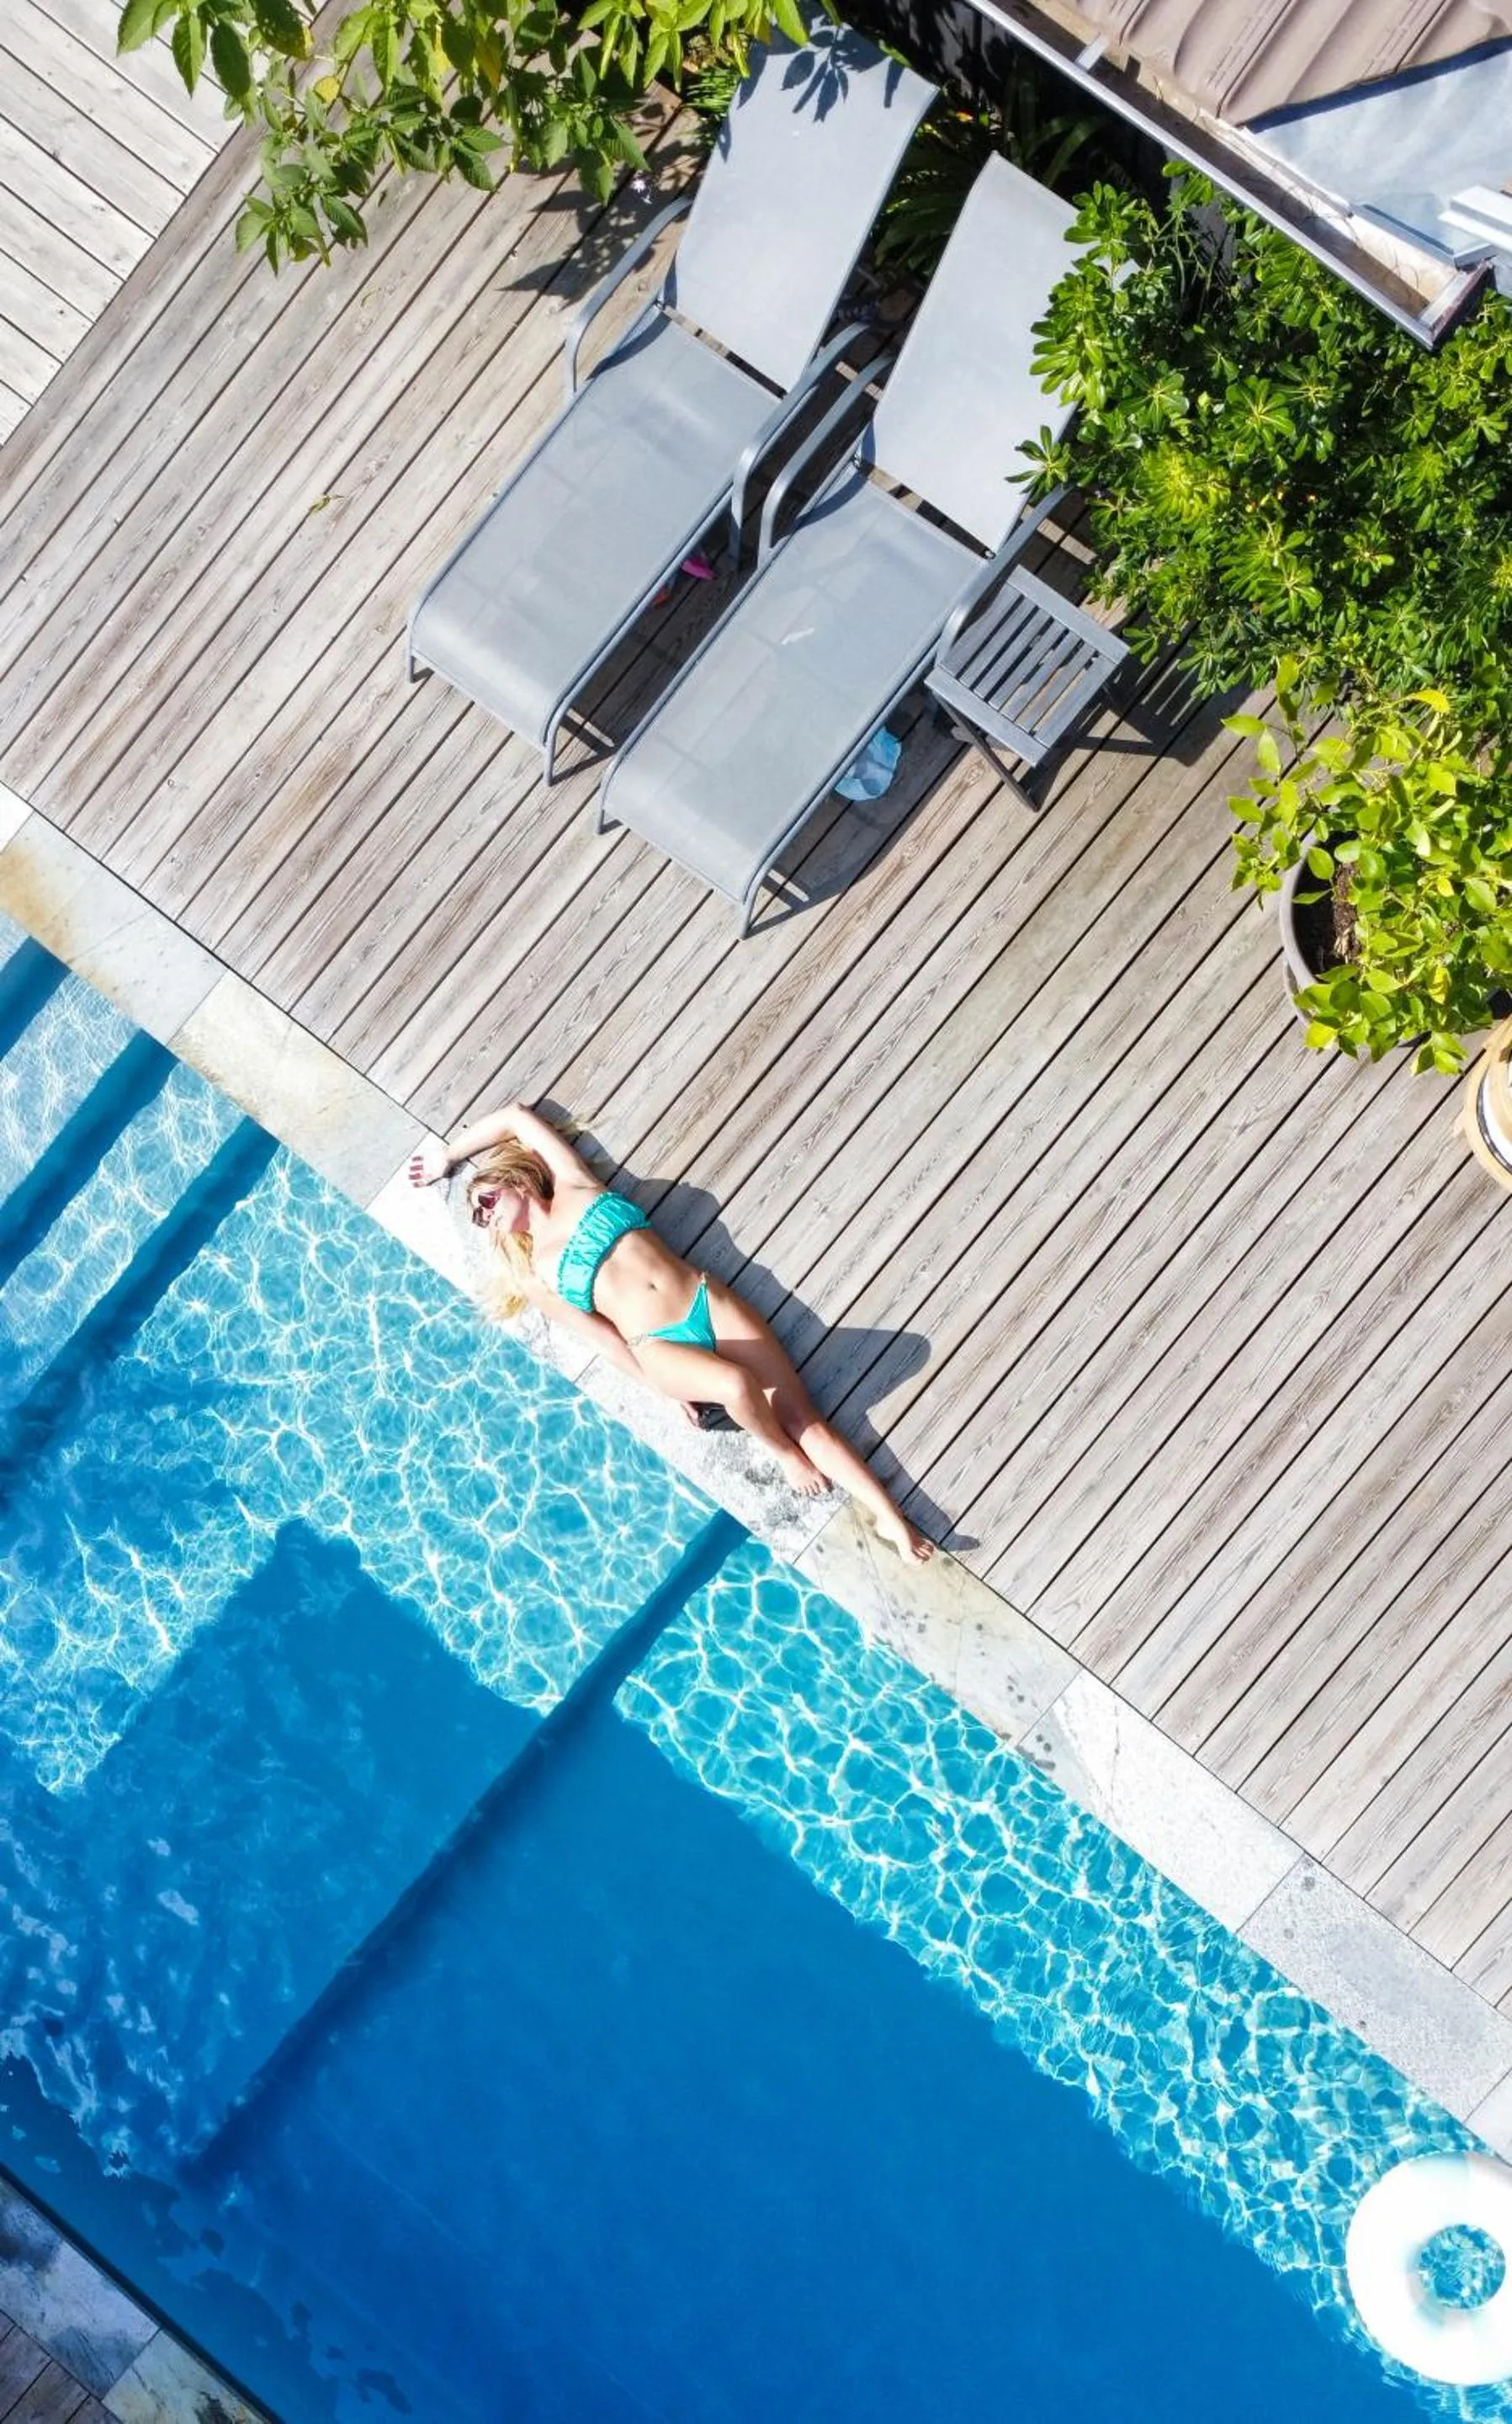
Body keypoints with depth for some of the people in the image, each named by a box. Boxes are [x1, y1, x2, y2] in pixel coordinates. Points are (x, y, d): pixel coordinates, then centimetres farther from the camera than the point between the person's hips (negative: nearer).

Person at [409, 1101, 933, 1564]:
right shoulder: (532, 1272, 8)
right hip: (659, 1348, -3)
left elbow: (516, 1116, 21)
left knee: (802, 1415, -7)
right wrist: (662, 1385, -1)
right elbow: (602, 1336, 4)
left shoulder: (576, 1188, 12)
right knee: (737, 1385, -34)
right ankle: (784, 1453, -4)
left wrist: (448, 1152, 29)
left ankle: (890, 1519, -5)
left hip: (708, 1303, 3)